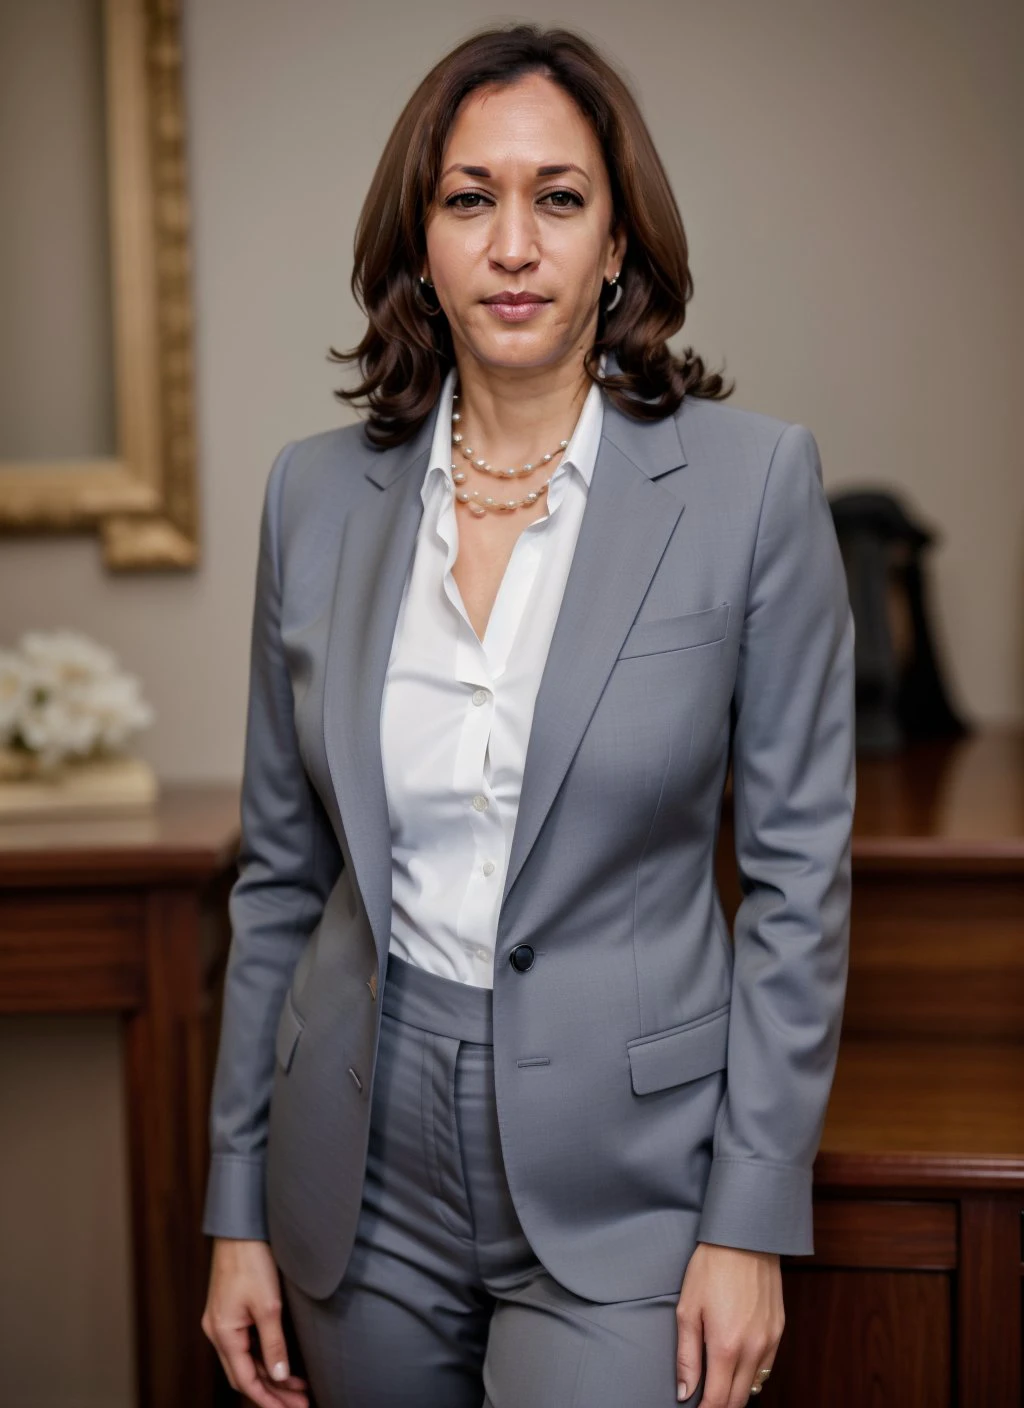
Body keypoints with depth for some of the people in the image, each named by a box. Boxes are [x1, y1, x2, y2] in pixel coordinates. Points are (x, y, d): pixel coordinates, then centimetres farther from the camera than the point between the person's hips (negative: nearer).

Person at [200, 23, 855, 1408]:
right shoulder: (316, 491, 1)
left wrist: (753, 1220, -8)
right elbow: (280, 873, 6)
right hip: (366, 1172, 3)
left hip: (623, 1177, -3)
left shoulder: (753, 480, -8)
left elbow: (798, 868, -6)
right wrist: (238, 1206, 7)